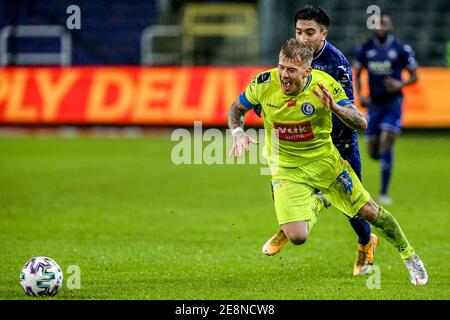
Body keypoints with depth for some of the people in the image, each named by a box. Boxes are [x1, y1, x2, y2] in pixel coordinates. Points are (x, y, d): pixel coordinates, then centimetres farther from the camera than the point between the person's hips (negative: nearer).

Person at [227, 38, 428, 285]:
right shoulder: (264, 83, -18)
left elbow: (361, 123, -21)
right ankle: (314, 205, 23)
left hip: (325, 161, 0)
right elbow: (235, 109, 1)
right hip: (286, 169, 0)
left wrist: (334, 107, -39)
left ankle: (409, 256, 31)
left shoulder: (325, 85, -21)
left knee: (369, 211, 3)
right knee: (297, 237, -14)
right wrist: (238, 133, -19)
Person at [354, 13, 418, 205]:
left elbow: (414, 76, 1)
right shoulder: (365, 50, 2)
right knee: (373, 153, 5)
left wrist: (401, 84, -18)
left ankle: (384, 193, -10)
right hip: (374, 104, 3)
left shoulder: (401, 50, -6)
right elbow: (357, 74, 14)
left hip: (393, 104, -3)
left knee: (386, 146, -17)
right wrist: (359, 95, -1)